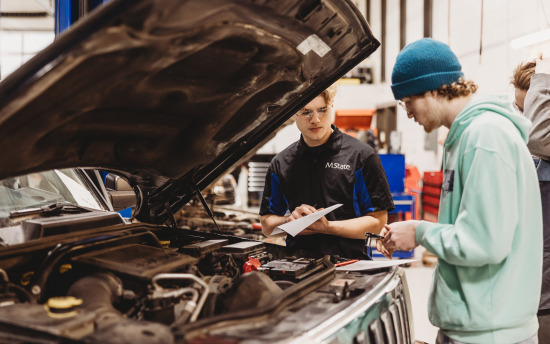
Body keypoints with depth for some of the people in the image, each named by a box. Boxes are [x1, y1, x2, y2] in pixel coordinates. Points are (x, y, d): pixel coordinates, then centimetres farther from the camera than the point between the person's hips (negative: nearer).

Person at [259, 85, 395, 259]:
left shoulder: (362, 155, 5)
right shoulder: (280, 163, 15)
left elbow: (378, 221, 2)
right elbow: (266, 224, 19)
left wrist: (328, 227, -8)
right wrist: (290, 221, -2)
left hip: (347, 262, -2)